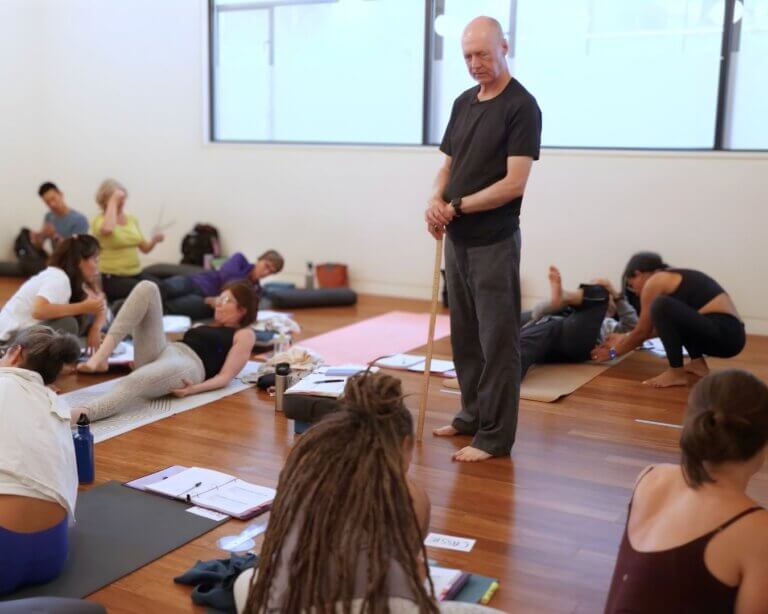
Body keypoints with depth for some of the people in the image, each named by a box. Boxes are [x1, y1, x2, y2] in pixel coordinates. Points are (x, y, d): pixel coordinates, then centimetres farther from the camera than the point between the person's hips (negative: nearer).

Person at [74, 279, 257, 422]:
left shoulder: (245, 334, 15)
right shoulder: (206, 326, 37)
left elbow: (225, 377, 0)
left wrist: (194, 389, -18)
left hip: (189, 365, -7)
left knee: (134, 382, -42)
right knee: (147, 288, -8)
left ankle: (72, 418, -68)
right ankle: (101, 357, -23)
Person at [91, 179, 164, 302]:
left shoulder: (132, 219, 13)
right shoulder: (99, 220, -4)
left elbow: (144, 248, 19)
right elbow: (107, 229, -31)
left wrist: (154, 240, -3)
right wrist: (113, 202, -19)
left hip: (136, 273, 6)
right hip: (111, 277, -5)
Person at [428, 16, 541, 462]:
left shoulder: (521, 106, -10)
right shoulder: (464, 103, 13)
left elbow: (514, 183, -17)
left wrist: (456, 207, -14)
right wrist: (437, 202, -5)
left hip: (494, 242, -7)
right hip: (459, 240, 8)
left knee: (497, 339, -1)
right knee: (465, 335, 15)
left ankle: (496, 435, 7)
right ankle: (473, 415, 28)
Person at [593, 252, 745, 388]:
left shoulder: (654, 281, -3)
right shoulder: (671, 278, 22)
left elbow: (643, 331, 4)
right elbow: (653, 327, 34)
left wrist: (613, 352, 17)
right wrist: (624, 339, 40)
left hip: (722, 334, -10)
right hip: (732, 333, 10)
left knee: (661, 304, -21)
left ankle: (676, 373, -13)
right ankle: (698, 363, 12)